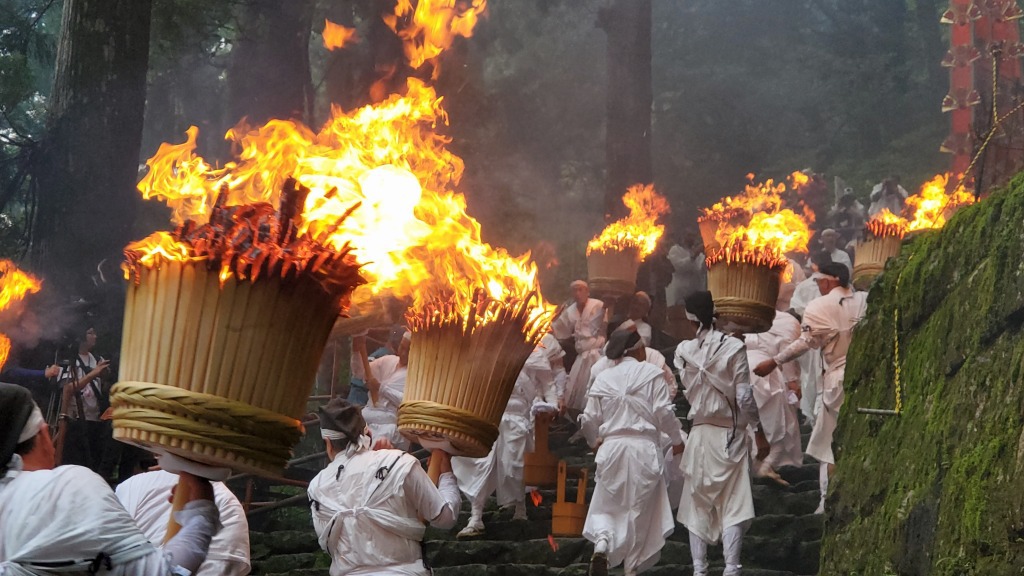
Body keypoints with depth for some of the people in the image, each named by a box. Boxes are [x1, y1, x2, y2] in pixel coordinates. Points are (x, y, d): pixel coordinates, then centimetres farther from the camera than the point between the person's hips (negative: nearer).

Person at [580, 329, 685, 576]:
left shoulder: (603, 378, 5)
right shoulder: (651, 373, -2)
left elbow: (590, 419, 6)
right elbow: (663, 413, -6)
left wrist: (595, 441, 26)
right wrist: (677, 438, 10)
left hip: (612, 447, 2)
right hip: (644, 448, -2)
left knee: (606, 505, 13)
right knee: (640, 509, 9)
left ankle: (601, 543, -15)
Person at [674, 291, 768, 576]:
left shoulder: (683, 351, -2)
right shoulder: (733, 347, -10)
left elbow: (688, 389, 5)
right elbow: (744, 396, -10)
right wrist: (759, 433, -2)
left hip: (700, 433, 3)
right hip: (730, 434, -2)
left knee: (699, 506, 10)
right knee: (733, 506, 0)